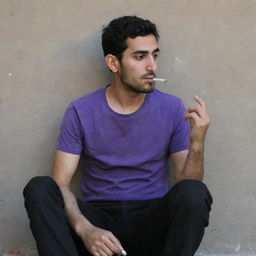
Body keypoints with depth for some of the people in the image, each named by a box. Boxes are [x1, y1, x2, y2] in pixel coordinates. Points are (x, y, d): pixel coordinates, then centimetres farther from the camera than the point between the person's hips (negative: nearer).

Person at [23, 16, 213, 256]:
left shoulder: (172, 108, 1)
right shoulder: (81, 112, -1)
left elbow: (187, 185, -1)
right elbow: (61, 183, -5)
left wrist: (197, 144, -22)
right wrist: (85, 229, -25)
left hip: (152, 222, 0)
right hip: (98, 216, 0)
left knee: (194, 193, -30)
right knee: (39, 189, -26)